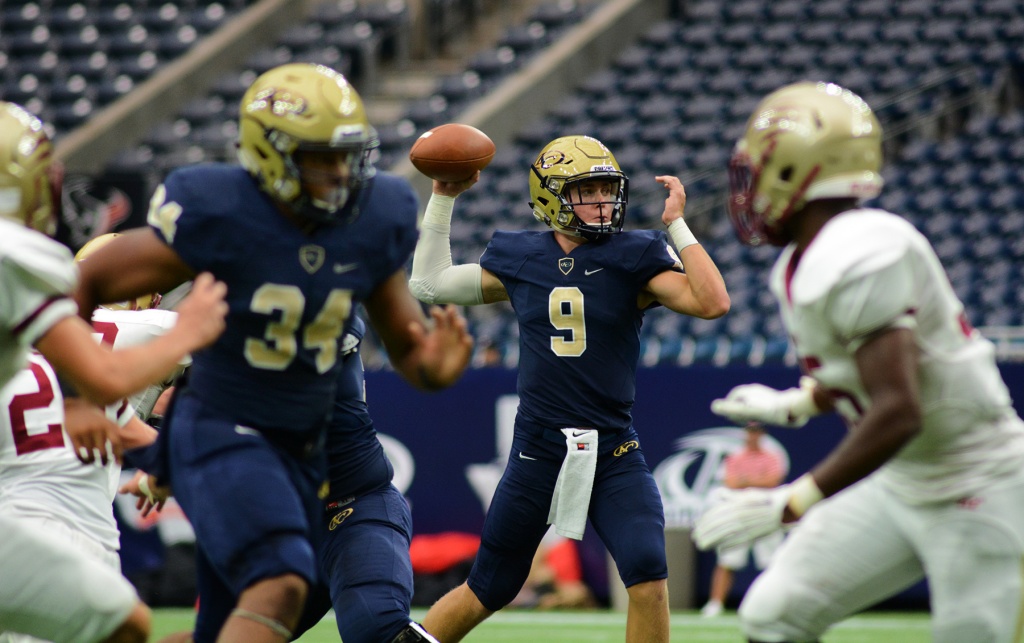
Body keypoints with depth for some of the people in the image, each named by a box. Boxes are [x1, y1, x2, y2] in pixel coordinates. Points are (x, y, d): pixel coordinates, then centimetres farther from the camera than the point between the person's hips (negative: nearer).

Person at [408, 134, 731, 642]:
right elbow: (429, 284, 17)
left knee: (648, 575, -20)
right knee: (489, 590, 9)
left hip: (614, 453, -1)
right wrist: (443, 200, 15)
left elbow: (712, 302, -16)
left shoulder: (634, 260, -2)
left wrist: (676, 224, -15)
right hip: (538, 450, 1)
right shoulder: (520, 262, 5)